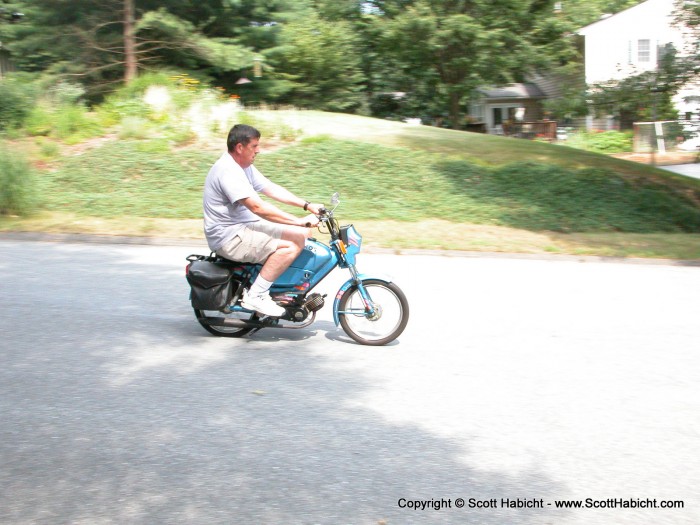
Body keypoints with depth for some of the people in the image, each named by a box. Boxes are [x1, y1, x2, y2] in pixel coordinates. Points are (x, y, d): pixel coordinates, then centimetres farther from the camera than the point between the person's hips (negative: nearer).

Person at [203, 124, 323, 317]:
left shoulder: (244, 166, 12)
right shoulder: (228, 171, -22)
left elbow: (272, 189, 12)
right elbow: (258, 207, -29)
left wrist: (307, 205, 1)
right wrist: (301, 221, -29)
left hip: (246, 226, 10)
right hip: (229, 236, -10)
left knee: (302, 235, 4)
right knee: (290, 246, -24)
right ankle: (255, 296, -17)